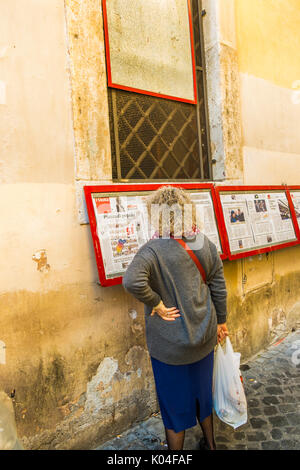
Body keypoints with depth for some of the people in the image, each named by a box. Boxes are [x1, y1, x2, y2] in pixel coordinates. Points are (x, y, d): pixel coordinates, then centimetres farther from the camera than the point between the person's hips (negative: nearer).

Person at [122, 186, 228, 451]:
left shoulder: (154, 250, -23)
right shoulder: (205, 244, -6)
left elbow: (132, 281, -41)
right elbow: (219, 286, 3)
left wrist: (156, 304, -24)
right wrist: (221, 321, 16)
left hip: (171, 344, -6)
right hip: (204, 336, 6)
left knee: (175, 402, 16)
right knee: (203, 392, 28)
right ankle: (210, 444, 52)